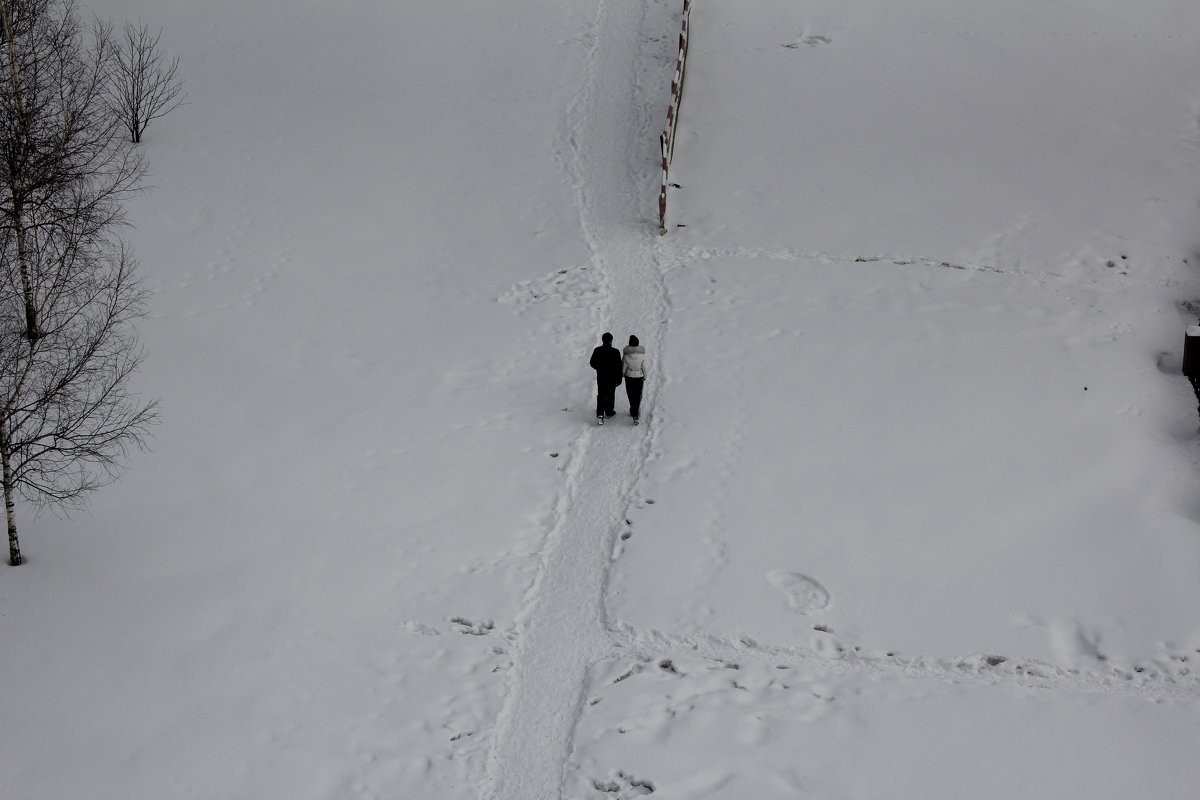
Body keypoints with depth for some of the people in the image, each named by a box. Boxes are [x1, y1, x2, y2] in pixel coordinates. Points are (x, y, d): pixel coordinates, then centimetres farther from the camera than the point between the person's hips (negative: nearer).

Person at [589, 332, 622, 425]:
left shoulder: (597, 350, -9)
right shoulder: (615, 352, -16)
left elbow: (592, 363, 2)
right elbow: (619, 366, -13)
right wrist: (619, 379, -4)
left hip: (600, 377, 2)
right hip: (612, 378, -2)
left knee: (601, 396, 8)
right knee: (610, 395, 17)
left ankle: (600, 414, -7)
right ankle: (609, 412, 32)